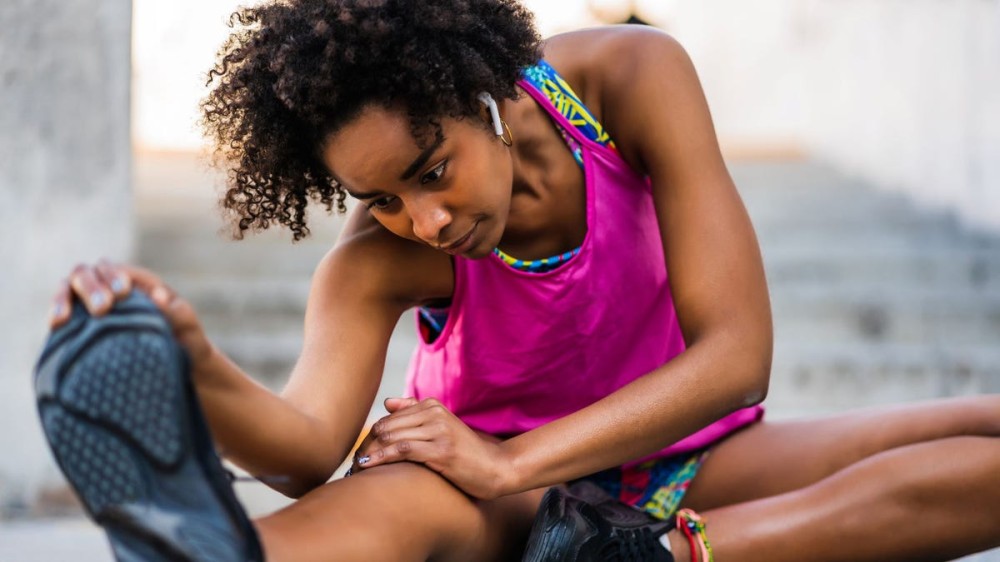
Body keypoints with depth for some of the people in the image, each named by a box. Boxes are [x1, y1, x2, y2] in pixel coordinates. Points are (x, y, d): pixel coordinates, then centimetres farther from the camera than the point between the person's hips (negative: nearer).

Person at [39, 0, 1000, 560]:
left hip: (683, 461, 3)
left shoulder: (631, 77, -19)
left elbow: (735, 354, -22)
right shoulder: (378, 261, -19)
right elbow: (310, 449, -35)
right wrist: (193, 367, -59)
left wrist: (511, 464, -31)